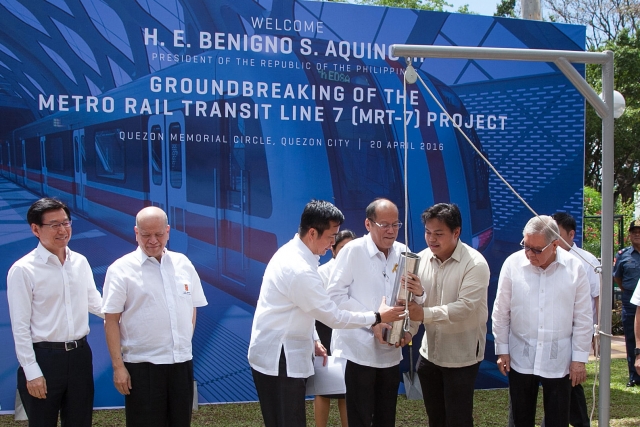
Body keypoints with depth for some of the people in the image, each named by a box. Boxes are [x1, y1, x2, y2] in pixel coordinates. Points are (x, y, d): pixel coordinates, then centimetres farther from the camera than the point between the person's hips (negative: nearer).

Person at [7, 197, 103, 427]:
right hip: (45, 358, -4)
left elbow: (94, 303, 14)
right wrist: (32, 372, -11)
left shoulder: (80, 262, 4)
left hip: (80, 355, 5)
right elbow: (20, 327, -9)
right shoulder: (23, 270, -10)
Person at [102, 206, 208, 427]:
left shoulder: (183, 263, 7)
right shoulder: (121, 269, -6)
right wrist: (118, 366, -8)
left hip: (182, 362, 4)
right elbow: (111, 321, -6)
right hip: (142, 366, -4)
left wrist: (185, 343, 10)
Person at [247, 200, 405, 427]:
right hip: (278, 359, -10)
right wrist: (377, 317, -9)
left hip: (275, 354, 10)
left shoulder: (291, 252, 6)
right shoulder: (300, 270, -25)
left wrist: (311, 341, 16)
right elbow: (334, 317, -19)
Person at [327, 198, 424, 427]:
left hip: (391, 352, 4)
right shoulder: (353, 250, -9)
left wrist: (419, 294, -16)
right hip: (359, 350, -4)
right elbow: (335, 295, -14)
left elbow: (414, 300, 8)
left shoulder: (404, 253, 5)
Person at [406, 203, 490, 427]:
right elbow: (419, 303, 0)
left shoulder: (475, 264, -18)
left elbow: (466, 307, -27)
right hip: (430, 353, 5)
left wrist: (425, 314, -36)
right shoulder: (422, 258, -2)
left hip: (461, 356, -5)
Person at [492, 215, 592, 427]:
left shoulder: (575, 268, -8)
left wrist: (580, 358, -2)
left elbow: (583, 318, -2)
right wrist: (502, 350, 2)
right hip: (520, 358, 1)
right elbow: (501, 312, 0)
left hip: (558, 360, 0)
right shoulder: (512, 263, -8)